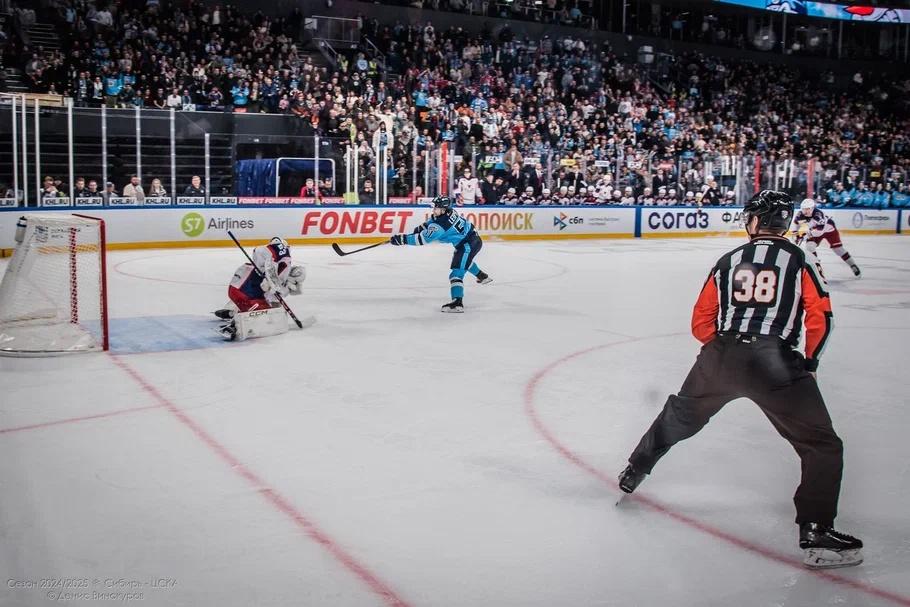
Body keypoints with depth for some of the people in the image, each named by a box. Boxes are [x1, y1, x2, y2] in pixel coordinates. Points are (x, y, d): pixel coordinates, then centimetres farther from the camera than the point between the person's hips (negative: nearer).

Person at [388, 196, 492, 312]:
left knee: (457, 273, -17)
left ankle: (457, 303, -26)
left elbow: (423, 239, -22)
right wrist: (421, 227, 9)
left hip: (468, 245, -10)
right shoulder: (449, 211, 0)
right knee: (465, 260, 39)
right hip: (475, 239, 10)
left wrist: (402, 239, -20)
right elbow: (432, 221, 20)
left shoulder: (440, 226, -26)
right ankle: (482, 276, 56)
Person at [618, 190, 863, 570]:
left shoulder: (728, 261, 13)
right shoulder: (799, 261, 5)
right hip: (775, 364, -4)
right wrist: (810, 364, 9)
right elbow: (820, 318, -3)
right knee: (823, 447, 4)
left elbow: (701, 323, 14)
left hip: (720, 358, 4)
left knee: (680, 417, 29)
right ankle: (815, 534, -7)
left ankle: (634, 471, 43)